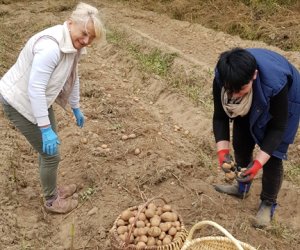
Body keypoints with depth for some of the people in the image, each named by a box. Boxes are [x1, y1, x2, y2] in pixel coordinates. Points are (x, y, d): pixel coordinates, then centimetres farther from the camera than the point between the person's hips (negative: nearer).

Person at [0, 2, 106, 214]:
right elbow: (35, 89, -33)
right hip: (19, 102, -9)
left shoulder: (73, 44, -3)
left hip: (38, 100, 9)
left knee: (48, 148, 21)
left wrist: (76, 108, 22)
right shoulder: (50, 46, -34)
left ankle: (52, 189, 44)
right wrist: (46, 129, -30)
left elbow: (72, 77, 13)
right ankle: (52, 200, 25)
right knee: (51, 153, 2)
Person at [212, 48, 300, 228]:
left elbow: (277, 127, -31)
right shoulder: (222, 78, -33)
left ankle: (268, 204, 17)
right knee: (240, 145, 11)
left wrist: (258, 162, -38)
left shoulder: (275, 84, -45)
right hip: (251, 104, 5)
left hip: (282, 103, -4)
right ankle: (242, 187, 37)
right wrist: (223, 150, -34)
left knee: (272, 156, -6)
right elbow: (220, 117, -21)